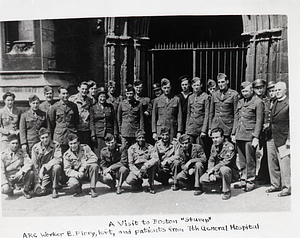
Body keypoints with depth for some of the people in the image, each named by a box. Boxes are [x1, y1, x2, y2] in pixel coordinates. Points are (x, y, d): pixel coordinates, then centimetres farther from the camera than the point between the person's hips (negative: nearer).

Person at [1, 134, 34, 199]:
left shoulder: (21, 152, 1)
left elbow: (29, 163, -12)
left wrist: (21, 171, -30)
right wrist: (4, 183, -21)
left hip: (19, 177, 1)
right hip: (8, 178, -1)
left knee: (31, 173, -26)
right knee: (5, 190, -26)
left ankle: (26, 191, -2)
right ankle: (10, 189, 13)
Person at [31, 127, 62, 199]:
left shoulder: (55, 145, -7)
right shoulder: (35, 148, -3)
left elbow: (58, 159, -17)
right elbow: (34, 165, -2)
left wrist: (44, 167, -24)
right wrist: (37, 181, -9)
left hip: (52, 170, -1)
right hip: (43, 174, 2)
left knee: (57, 167, -35)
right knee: (39, 191, -16)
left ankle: (55, 189, -13)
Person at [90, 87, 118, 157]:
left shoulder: (110, 107, 10)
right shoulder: (93, 108, 6)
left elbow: (114, 121, 11)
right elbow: (92, 122, 5)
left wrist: (115, 133, 4)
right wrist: (93, 135, -3)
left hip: (109, 134, 1)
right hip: (98, 135, -1)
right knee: (98, 154, -2)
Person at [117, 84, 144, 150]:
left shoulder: (138, 104, 3)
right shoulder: (122, 104, 5)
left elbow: (141, 119, 5)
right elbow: (119, 118, 12)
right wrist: (120, 130, 10)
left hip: (135, 132, 0)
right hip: (124, 133, 0)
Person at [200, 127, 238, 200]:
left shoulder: (229, 146, -17)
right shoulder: (214, 146, 5)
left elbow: (225, 162, -25)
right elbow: (211, 160, 5)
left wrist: (212, 169, -24)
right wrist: (211, 174, -11)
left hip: (231, 170, -7)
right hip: (217, 172, 7)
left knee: (223, 169, -41)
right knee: (202, 180, -10)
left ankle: (227, 192, -18)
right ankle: (221, 185, 12)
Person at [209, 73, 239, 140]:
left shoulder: (234, 94, -2)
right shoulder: (214, 95, 11)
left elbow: (236, 113, -2)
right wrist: (210, 128, 12)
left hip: (228, 127, -3)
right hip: (215, 126, 4)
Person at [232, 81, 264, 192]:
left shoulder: (258, 102, -4)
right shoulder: (240, 102, 16)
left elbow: (259, 121, -7)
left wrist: (256, 137, -13)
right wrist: (233, 134, 15)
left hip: (250, 135, -6)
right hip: (239, 135, 6)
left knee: (250, 160, 0)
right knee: (242, 160, 11)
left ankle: (250, 182, 9)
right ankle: (243, 180, 21)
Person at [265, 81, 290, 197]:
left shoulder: (289, 104, -7)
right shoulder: (274, 103, 15)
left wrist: (289, 139, -14)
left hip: (283, 139, -7)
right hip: (272, 138, 8)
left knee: (284, 163, -3)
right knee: (272, 163, 12)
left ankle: (287, 187, 7)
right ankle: (275, 185, 24)